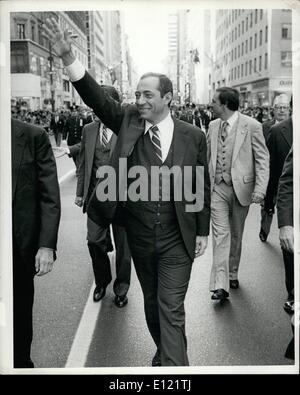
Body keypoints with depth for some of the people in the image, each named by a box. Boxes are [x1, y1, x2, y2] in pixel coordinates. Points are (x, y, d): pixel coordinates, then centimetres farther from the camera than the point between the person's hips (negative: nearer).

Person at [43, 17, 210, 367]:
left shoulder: (192, 136, -6)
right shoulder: (129, 122, -2)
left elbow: (202, 186, 0)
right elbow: (98, 99, -14)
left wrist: (202, 232, 2)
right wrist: (68, 57, -26)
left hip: (177, 239, -3)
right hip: (139, 235, 3)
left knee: (171, 309, -1)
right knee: (151, 301, 20)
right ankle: (164, 353, 42)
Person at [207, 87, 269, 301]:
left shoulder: (251, 126, -9)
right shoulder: (213, 126, 6)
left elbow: (262, 158, -8)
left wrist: (260, 188, -16)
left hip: (241, 187, -2)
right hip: (217, 187, 2)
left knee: (236, 234, 12)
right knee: (220, 234, -5)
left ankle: (233, 274, 32)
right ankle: (220, 285, -6)